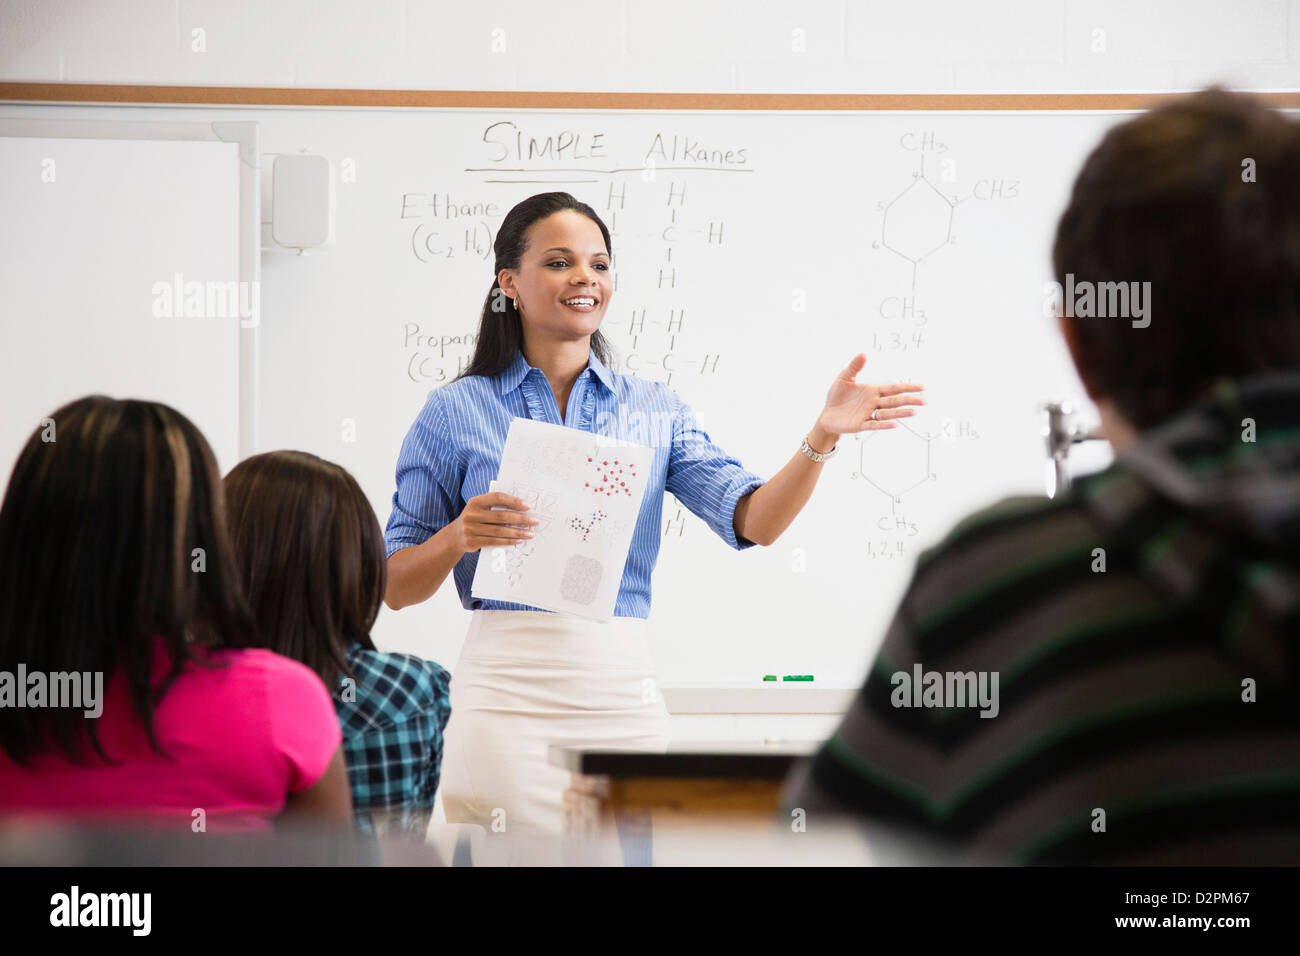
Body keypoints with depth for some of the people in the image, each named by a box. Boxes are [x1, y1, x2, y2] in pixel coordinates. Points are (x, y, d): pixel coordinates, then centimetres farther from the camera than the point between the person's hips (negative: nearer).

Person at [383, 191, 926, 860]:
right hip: (505, 695, -2)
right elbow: (394, 588, 6)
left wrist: (822, 438, -18)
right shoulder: (455, 413, 5)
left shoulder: (654, 410, 12)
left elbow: (753, 522, -2)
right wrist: (457, 538, -14)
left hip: (625, 695, 3)